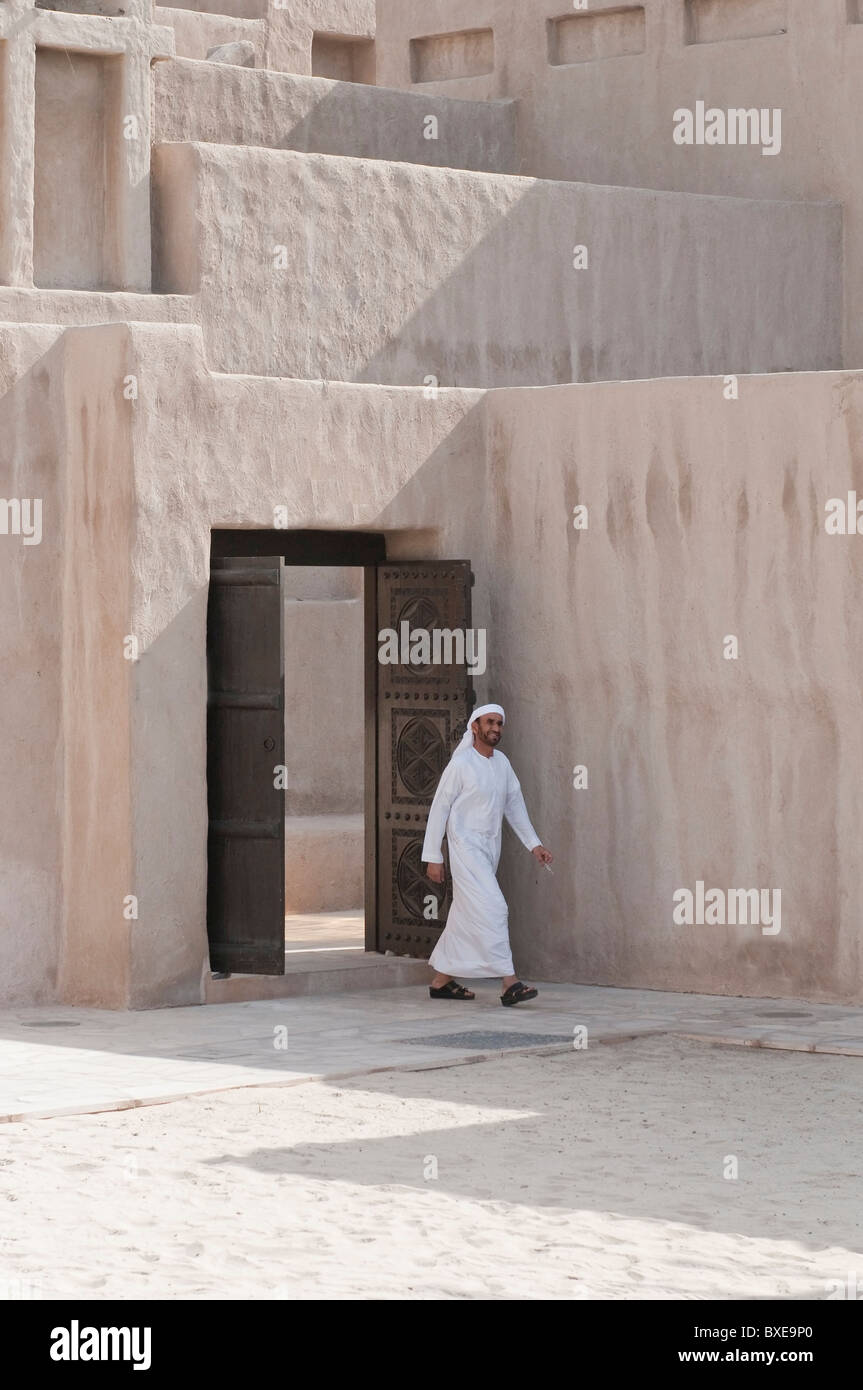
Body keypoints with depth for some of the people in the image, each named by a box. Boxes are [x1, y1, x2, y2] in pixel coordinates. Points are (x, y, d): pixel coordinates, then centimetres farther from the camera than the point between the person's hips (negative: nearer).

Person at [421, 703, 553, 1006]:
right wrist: (433, 857, -9)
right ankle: (509, 983, -22)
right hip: (466, 847, -8)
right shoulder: (460, 765, -10)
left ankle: (442, 981, 21)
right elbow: (439, 809, -8)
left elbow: (515, 805, 18)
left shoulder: (502, 763, 10)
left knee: (465, 917, 12)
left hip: (490, 849, 8)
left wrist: (533, 844, 13)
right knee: (492, 910, -17)